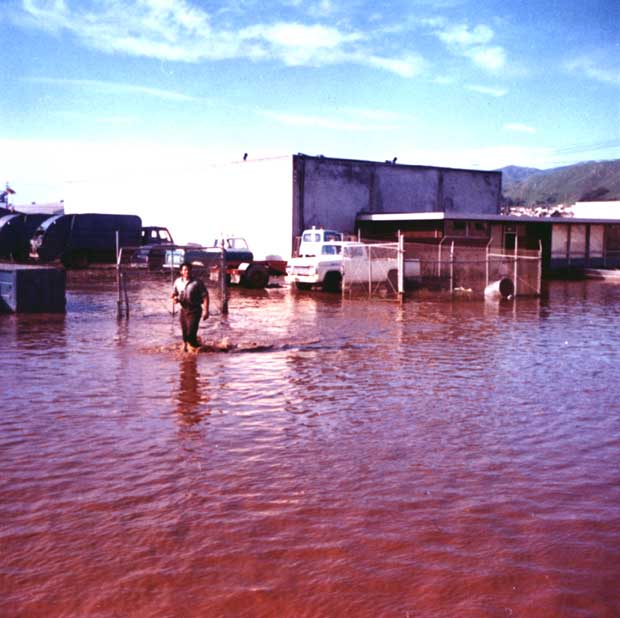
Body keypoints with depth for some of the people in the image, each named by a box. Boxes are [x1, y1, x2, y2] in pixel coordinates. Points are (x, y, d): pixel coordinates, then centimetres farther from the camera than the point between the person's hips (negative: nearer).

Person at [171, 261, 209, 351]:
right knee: (185, 333, 11)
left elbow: (205, 296, -12)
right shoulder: (178, 282, 3)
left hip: (194, 311, -5)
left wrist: (206, 310, -18)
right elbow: (173, 294, 16)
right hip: (183, 310, 5)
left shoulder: (197, 282, -12)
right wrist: (174, 298, -9)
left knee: (190, 334, -12)